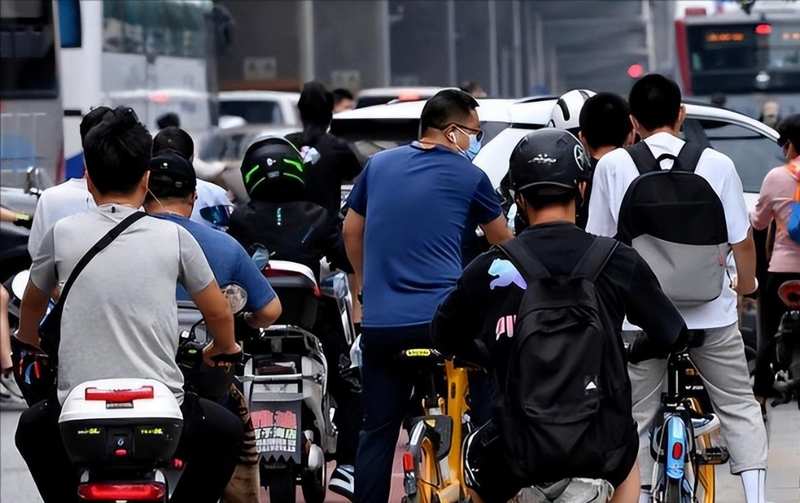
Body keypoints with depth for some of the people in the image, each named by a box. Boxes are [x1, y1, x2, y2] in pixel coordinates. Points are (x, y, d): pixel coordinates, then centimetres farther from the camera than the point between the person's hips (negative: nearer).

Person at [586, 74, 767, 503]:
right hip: (710, 312, 0)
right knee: (739, 407, 14)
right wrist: (746, 284, 20)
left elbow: (597, 243, 2)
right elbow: (743, 242, -1)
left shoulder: (612, 166, -3)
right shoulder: (716, 164, -4)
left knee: (637, 419, 10)